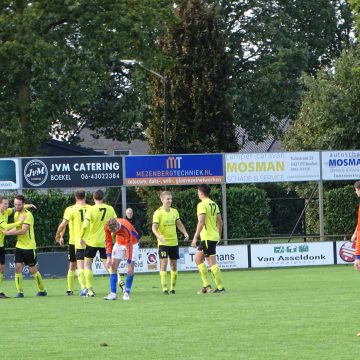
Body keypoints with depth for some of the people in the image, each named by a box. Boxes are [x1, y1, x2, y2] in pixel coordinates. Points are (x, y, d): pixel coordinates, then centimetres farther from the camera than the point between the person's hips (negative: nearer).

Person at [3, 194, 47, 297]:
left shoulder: (28, 215, -16)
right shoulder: (16, 214, 9)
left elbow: (23, 231, -24)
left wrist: (8, 232, -21)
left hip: (29, 246, -7)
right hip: (19, 245, 7)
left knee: (33, 269, 1)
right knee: (18, 268, -5)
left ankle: (42, 290, 15)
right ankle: (20, 292, -1)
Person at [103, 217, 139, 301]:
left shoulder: (126, 229, -38)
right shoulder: (107, 227, -23)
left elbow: (129, 246, -34)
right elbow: (109, 241, -8)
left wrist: (129, 263, -32)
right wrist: (109, 257, -12)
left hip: (132, 243, -4)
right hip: (119, 243, 4)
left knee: (130, 269, -12)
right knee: (113, 267, -7)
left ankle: (127, 293, -2)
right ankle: (113, 294, -8)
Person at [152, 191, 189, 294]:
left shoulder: (174, 211, 7)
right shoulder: (158, 213, -10)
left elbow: (179, 224, 18)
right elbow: (154, 228, -17)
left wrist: (185, 233, 0)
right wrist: (158, 236, -36)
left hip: (174, 242, 5)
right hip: (163, 243, -5)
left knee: (173, 265, 9)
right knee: (163, 264, -12)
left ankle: (172, 288, 18)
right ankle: (164, 288, -12)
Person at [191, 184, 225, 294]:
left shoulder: (202, 205, -12)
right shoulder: (214, 204, 13)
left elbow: (201, 222, -20)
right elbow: (220, 221, 17)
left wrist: (195, 237, -19)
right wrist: (219, 236, 25)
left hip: (207, 237, -9)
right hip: (214, 237, 9)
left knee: (212, 262, -5)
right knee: (198, 259, 12)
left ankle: (220, 287, -6)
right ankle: (206, 285, 7)